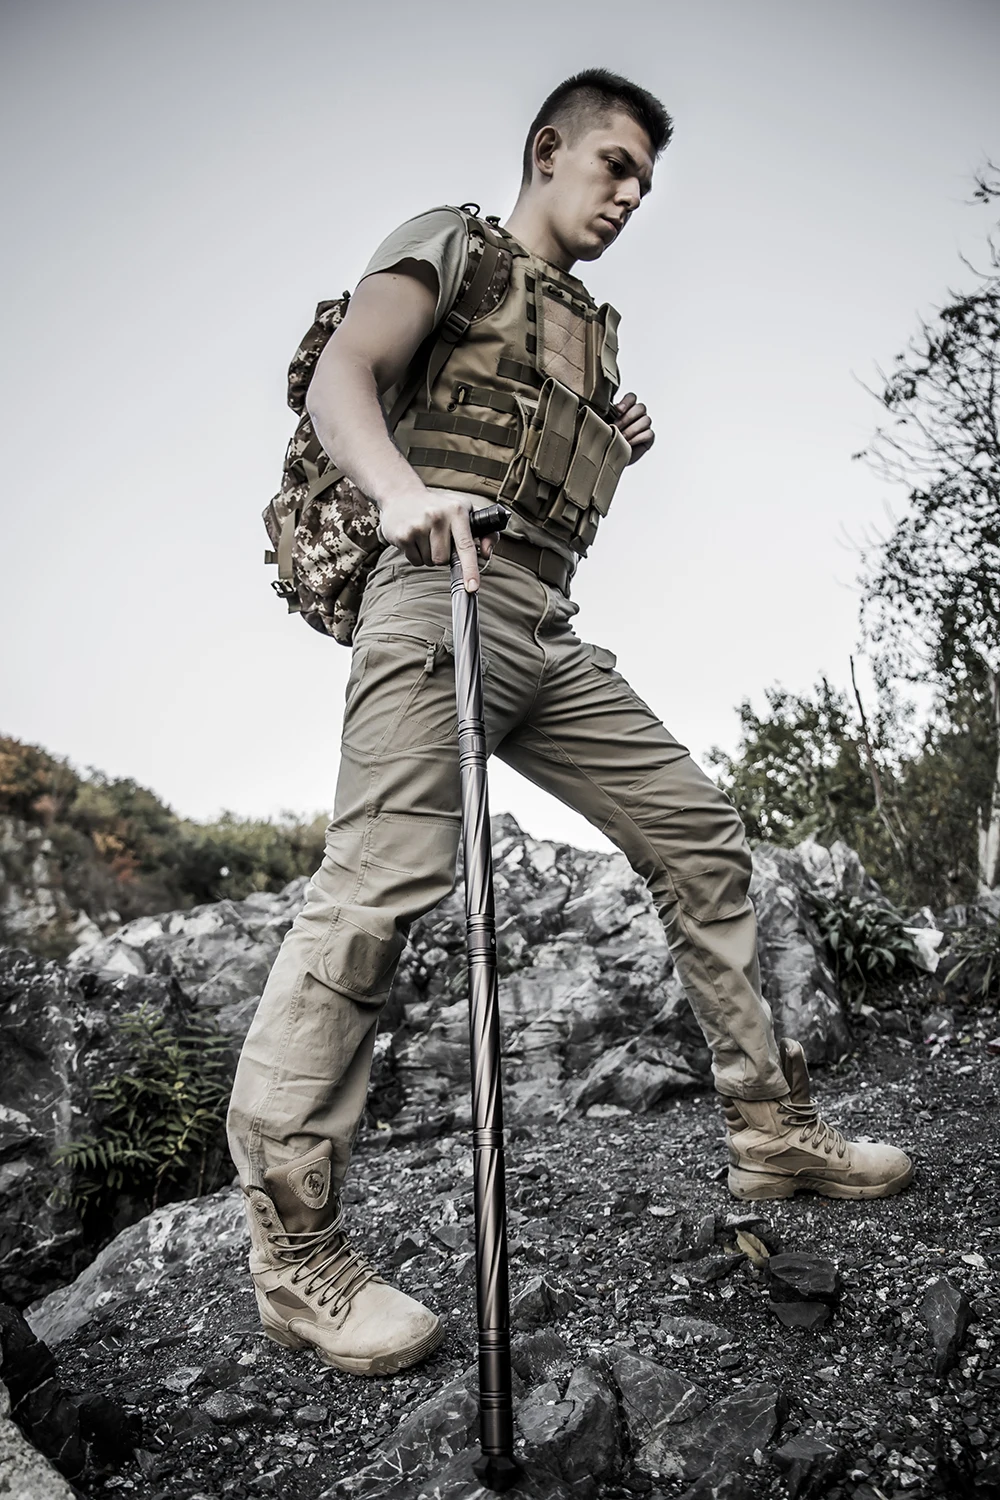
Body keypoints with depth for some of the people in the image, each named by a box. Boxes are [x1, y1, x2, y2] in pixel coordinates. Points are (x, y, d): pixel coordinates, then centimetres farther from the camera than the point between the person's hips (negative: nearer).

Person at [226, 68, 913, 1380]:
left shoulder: (594, 328, 31)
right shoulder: (451, 245, 12)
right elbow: (339, 379, -6)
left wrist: (617, 458, 14)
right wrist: (405, 488, -27)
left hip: (553, 628, 8)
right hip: (446, 591, -7)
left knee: (702, 836, 3)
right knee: (383, 888, -18)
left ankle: (771, 1127, 14)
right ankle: (294, 1249, -10)